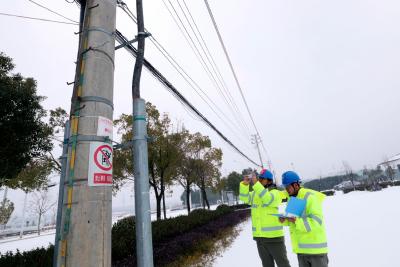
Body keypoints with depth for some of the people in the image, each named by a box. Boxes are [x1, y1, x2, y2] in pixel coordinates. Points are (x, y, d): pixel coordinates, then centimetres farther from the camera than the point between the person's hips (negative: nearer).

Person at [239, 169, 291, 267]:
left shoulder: (275, 193, -10)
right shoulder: (255, 193, 8)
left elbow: (268, 199, -29)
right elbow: (244, 197, -3)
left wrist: (256, 184, -34)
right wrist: (245, 184, -18)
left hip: (273, 236, -6)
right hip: (259, 237, 6)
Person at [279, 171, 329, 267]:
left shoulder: (310, 197, -17)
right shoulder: (291, 198, 9)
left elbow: (317, 222, -23)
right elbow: (291, 220, 17)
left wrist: (296, 221, -31)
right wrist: (284, 220, -5)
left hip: (315, 247, -8)